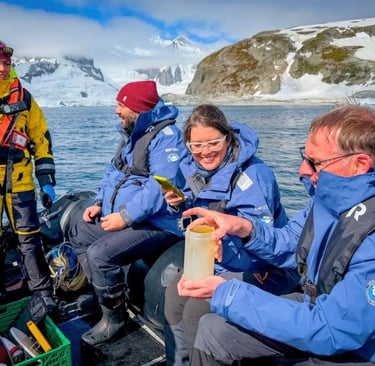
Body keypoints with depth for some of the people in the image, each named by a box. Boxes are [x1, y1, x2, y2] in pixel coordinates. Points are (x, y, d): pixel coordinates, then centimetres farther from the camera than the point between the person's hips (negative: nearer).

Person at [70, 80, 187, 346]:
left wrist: (125, 217, -26)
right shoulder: (132, 133, 13)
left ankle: (113, 318, 0)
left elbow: (161, 188, -29)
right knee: (79, 235, 19)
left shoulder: (166, 136, -19)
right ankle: (102, 295, 26)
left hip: (156, 224, -11)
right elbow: (115, 172, 21)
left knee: (100, 254, -25)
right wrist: (100, 203, 7)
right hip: (122, 216, 11)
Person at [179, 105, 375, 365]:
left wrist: (226, 295, -29)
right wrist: (245, 229, -17)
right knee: (211, 330, 0)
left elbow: (329, 332, -31)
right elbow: (289, 244, 5)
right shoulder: (330, 196, -8)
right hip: (318, 310, 7)